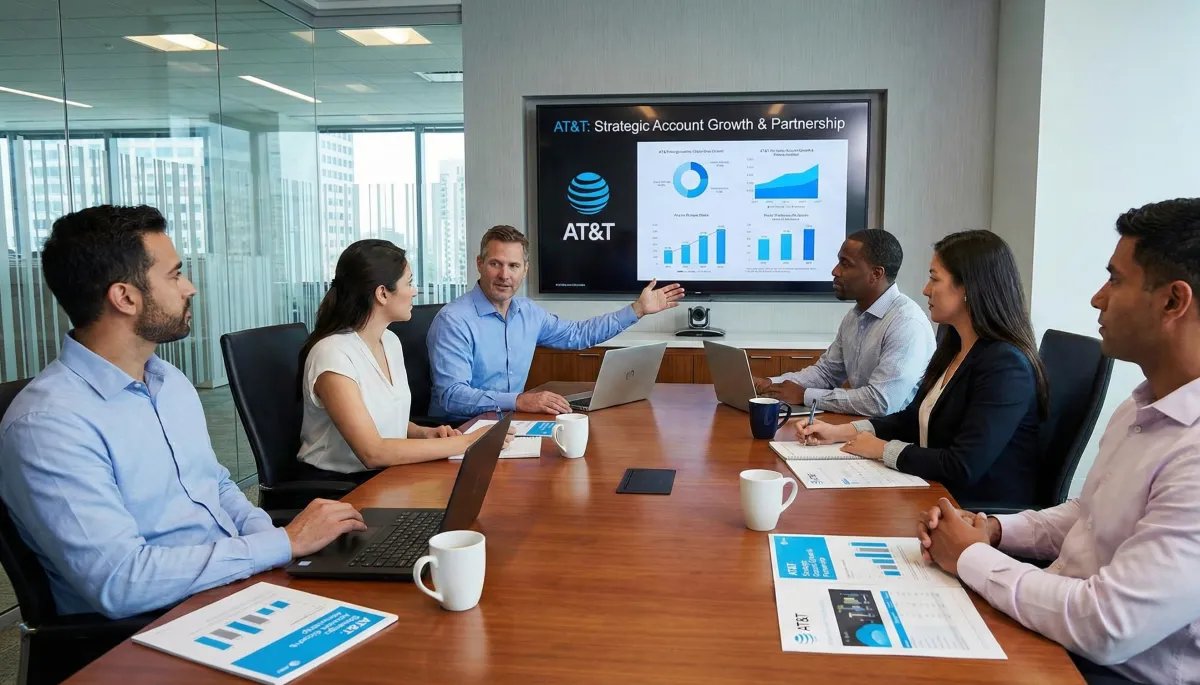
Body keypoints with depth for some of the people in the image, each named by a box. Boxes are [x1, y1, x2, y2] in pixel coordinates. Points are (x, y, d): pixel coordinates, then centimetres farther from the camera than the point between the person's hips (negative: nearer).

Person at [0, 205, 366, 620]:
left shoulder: (172, 381, 9)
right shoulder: (48, 422, -18)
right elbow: (118, 582, -25)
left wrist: (270, 537, -2)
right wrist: (285, 543, -20)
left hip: (240, 584, 8)